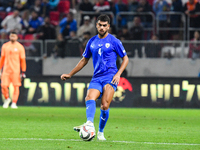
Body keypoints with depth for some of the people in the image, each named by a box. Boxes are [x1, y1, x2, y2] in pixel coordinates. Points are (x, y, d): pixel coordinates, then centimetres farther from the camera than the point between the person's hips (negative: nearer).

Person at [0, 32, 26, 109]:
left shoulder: (20, 47, 0)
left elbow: (23, 60, 1)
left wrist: (23, 71, -3)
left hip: (16, 70, -2)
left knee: (16, 86, -3)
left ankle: (14, 103, 4)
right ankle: (7, 99, 20)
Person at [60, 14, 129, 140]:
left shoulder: (114, 41, 3)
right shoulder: (92, 42, 15)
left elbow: (125, 59, 8)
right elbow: (84, 60, 25)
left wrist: (118, 74, -7)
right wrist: (70, 75, 23)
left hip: (110, 76, -4)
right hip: (96, 77, 4)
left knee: (105, 106, -18)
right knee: (90, 98, -25)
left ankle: (101, 132, -3)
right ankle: (90, 123, -45)